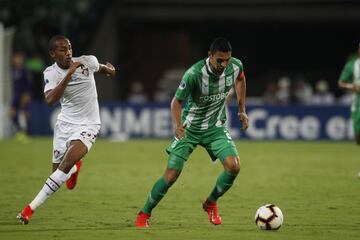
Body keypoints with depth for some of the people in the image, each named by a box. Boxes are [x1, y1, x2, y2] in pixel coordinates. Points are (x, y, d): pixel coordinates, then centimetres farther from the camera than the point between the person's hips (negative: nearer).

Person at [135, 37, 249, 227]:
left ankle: (210, 203, 9)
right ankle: (144, 214, 11)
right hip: (190, 128, -3)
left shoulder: (235, 66, -14)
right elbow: (177, 101, -18)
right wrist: (177, 124, -36)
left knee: (234, 166, -17)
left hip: (216, 128, 3)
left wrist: (242, 110, 10)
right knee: (171, 174, -9)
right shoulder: (194, 74, -28)